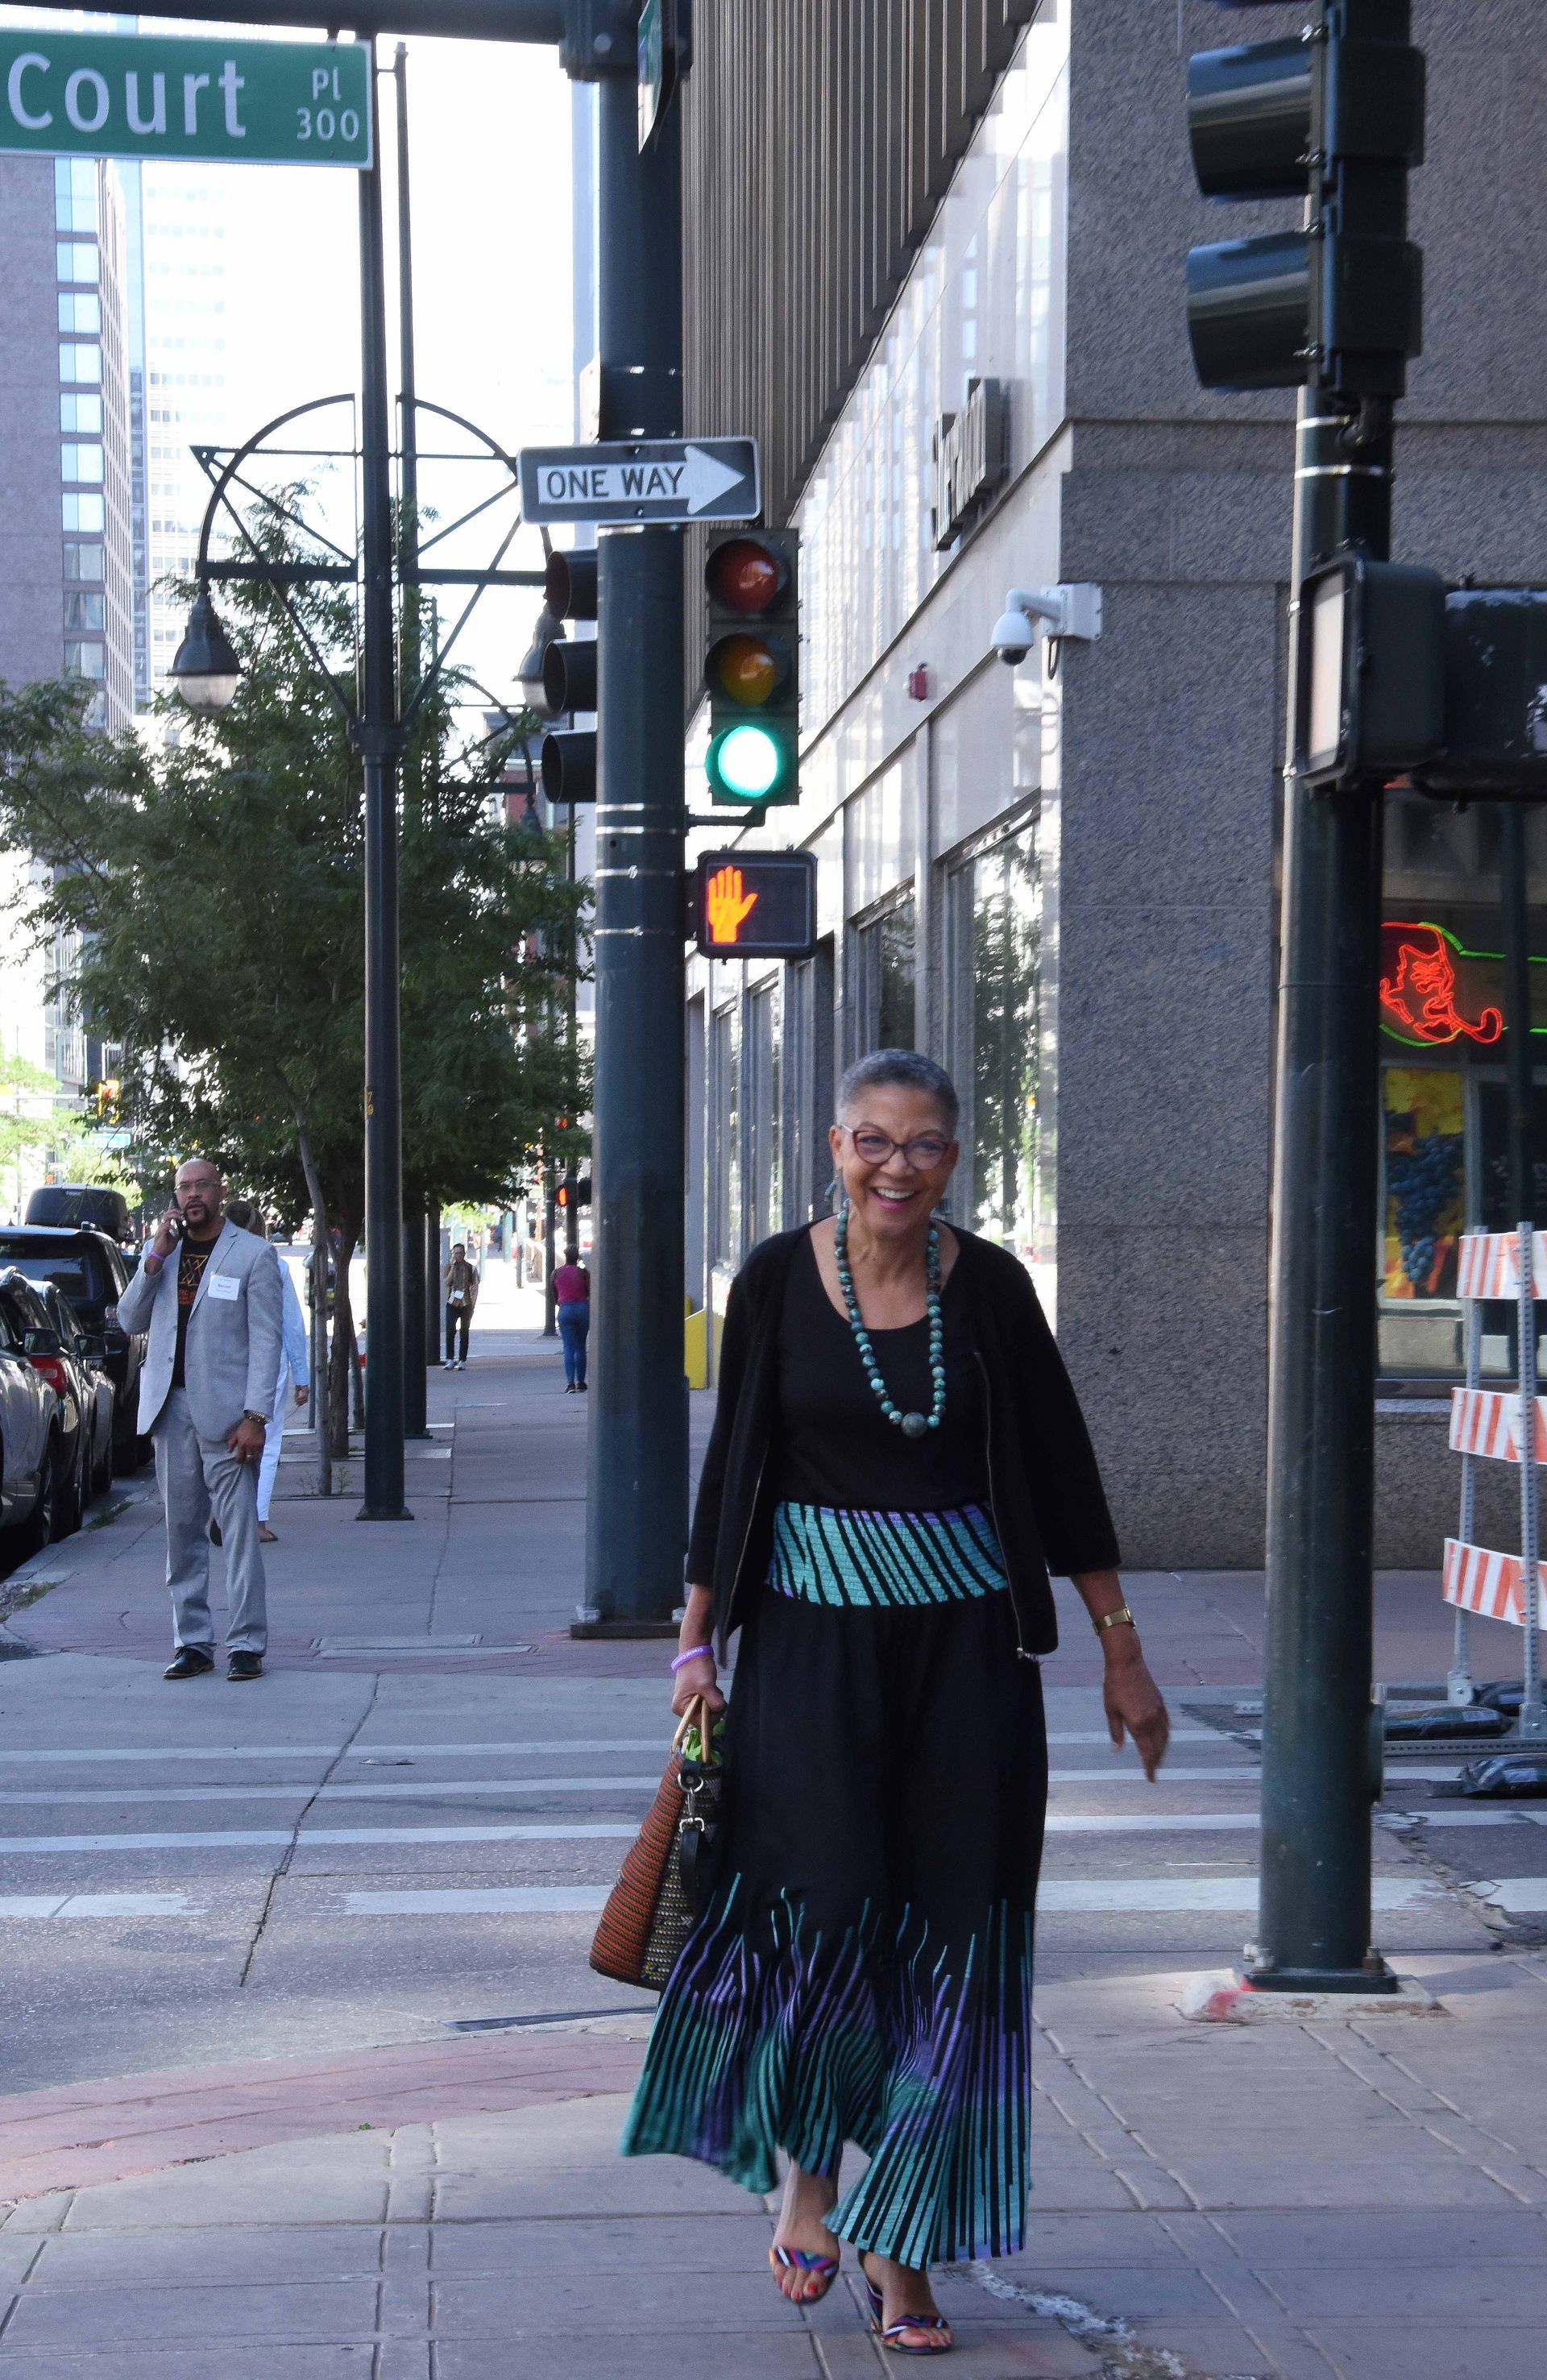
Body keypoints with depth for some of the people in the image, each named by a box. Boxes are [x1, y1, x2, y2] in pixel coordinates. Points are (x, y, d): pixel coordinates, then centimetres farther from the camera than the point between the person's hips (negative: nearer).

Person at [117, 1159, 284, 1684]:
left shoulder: (253, 1254, -1)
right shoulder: (160, 1250, 14)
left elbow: (265, 1340, -5)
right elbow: (130, 1321, 10)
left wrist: (255, 1417, -12)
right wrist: (156, 1259, -3)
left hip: (224, 1411, -5)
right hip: (170, 1406, 5)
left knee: (239, 1530, -6)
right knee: (182, 1532, 7)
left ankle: (246, 1644, -3)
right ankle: (191, 1642, 13)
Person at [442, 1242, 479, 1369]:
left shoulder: (471, 1269, 5)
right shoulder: (448, 1267, 6)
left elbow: (475, 1287, 5)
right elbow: (447, 1282, -9)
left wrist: (473, 1304, -5)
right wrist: (452, 1267, -11)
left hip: (466, 1304, 0)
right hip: (452, 1304, 0)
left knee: (464, 1333, 4)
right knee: (450, 1331, -10)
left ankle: (462, 1361, 9)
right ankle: (450, 1360, -6)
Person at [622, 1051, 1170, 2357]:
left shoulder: (989, 1285, -1)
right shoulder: (779, 1279, -2)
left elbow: (1061, 1466, 5)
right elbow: (733, 1466, 5)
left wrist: (1121, 1648, 6)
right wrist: (699, 1639, 3)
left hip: (966, 1638, 1)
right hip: (813, 1625, -1)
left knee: (948, 1930, 1)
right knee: (824, 1896, -9)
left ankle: (901, 2246, 13)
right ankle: (809, 2176, 17)